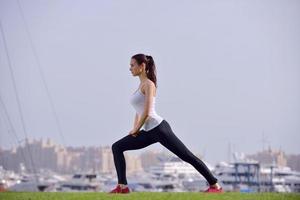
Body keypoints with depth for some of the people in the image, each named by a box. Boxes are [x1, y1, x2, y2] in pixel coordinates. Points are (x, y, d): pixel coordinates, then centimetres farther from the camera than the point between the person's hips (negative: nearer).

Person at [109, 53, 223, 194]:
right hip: (149, 132, 10)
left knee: (187, 156, -6)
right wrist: (135, 129, 12)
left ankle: (215, 186, 0)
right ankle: (122, 186, -1)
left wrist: (136, 130, -6)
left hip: (159, 128, -10)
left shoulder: (148, 84, -9)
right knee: (117, 147, 3)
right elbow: (139, 111, 25)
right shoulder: (141, 85, 19)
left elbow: (147, 112, -16)